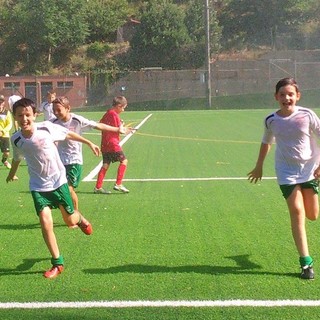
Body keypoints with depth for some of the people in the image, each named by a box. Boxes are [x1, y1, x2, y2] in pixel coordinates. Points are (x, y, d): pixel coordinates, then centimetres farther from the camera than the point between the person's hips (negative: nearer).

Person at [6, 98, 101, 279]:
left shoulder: (47, 128, -17)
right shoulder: (16, 140, -9)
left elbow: (69, 134, 0)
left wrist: (90, 143, 9)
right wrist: (12, 174, 32)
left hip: (58, 181, -1)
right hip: (38, 186, 1)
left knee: (70, 221, 6)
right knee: (45, 221, -15)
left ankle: (80, 219, 47)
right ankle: (57, 263, 1)